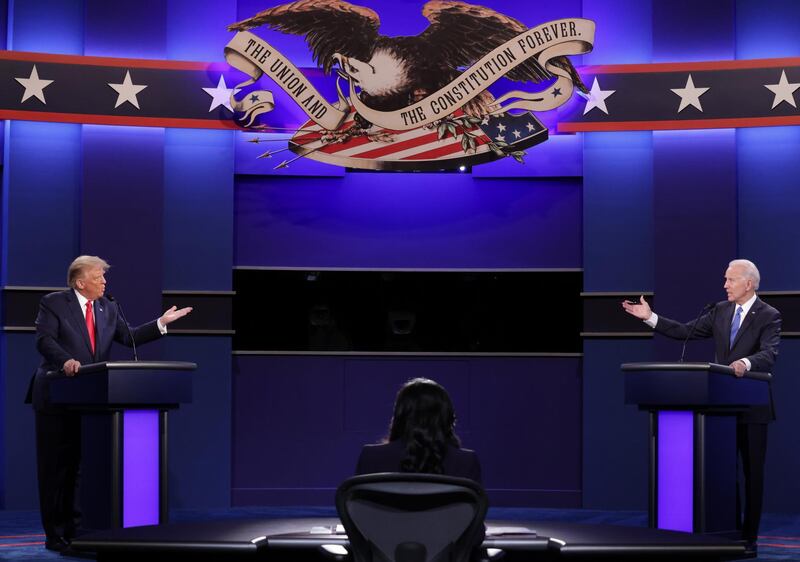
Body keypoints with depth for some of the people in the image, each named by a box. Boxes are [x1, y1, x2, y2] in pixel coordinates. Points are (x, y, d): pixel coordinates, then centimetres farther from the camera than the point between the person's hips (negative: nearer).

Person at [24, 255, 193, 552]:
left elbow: (129, 337, 8)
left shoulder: (108, 308, 12)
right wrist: (65, 361, -33)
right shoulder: (53, 303, -5)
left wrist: (162, 323, -1)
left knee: (79, 467, 6)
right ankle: (55, 535, 7)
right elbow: (44, 339, -16)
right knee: (55, 468, 1)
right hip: (57, 399, -5)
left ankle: (74, 529, 11)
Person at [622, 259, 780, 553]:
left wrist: (746, 363, -45)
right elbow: (686, 331, 8)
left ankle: (748, 536, 9)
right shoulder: (721, 310, 9)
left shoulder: (769, 316, -9)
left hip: (752, 407, -5)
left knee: (752, 471, 2)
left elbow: (768, 355, -24)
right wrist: (650, 317, 1)